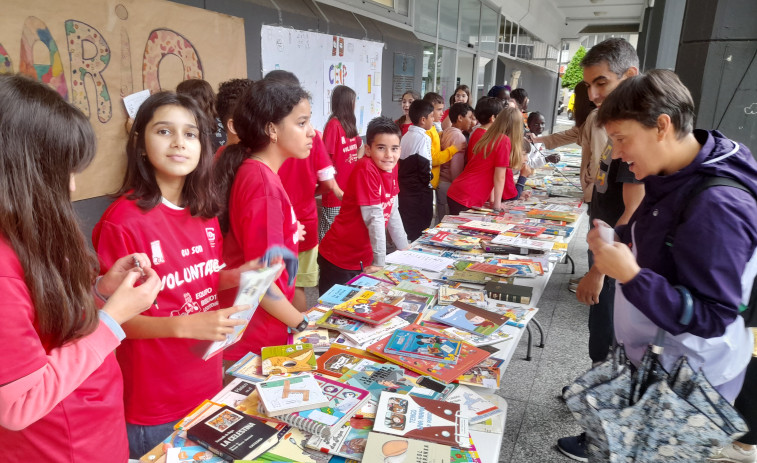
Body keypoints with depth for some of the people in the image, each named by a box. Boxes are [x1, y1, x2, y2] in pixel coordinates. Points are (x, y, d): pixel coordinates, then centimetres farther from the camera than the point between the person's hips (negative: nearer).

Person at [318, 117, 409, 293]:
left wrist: (404, 246, 16)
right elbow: (374, 218, -23)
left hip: (364, 259, 7)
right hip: (340, 260, -7)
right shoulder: (366, 169, -23)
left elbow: (393, 212, 11)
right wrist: (380, 261, -21)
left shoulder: (389, 167, 1)